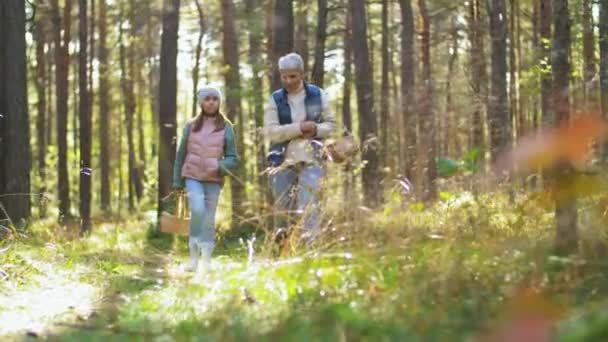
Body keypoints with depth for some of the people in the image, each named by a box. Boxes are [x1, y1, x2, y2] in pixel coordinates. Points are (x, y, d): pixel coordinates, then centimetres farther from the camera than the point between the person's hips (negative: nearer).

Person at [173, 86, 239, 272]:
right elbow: (181, 154, 13)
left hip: (213, 180, 0)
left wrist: (220, 166, -17)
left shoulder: (226, 128, 4)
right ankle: (194, 255, -11)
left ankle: (207, 260, 11)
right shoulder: (191, 126, 7)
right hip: (193, 177, 0)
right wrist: (177, 182, 11)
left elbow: (233, 158, 4)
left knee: (209, 218, 2)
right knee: (197, 210, -21)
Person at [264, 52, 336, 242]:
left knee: (309, 202, -15)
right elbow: (271, 132, -8)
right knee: (283, 205, 4)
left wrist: (316, 130, -12)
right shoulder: (275, 100, 2)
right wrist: (299, 128, -19)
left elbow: (331, 124, 10)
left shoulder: (318, 95, 5)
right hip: (283, 160, 1)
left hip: (311, 158, -1)